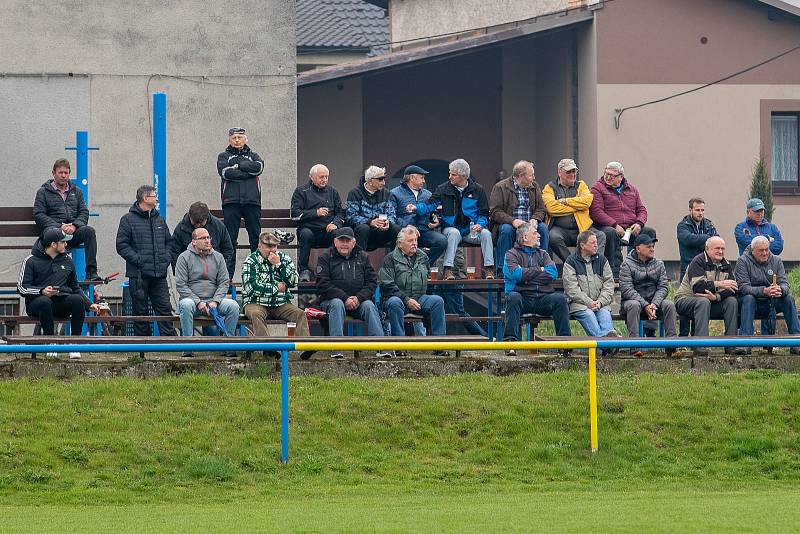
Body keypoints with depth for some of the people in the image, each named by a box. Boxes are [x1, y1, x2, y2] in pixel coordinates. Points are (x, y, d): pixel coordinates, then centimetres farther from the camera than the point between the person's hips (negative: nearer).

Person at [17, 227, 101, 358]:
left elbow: (75, 288, 27)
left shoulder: (67, 261, 20)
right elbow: (22, 288, -3)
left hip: (62, 302, 4)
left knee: (78, 299, -29)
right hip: (36, 302, -4)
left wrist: (89, 305, 15)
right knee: (44, 301, -40)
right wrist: (42, 291, -20)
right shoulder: (31, 261, 4)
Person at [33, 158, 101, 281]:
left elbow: (84, 212, 14)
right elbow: (39, 215, 0)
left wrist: (74, 225, -9)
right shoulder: (43, 192, 12)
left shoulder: (76, 192, 23)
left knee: (89, 230, -29)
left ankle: (91, 272, -31)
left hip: (73, 231, 3)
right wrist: (59, 226, -13)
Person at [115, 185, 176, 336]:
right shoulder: (128, 220, -2)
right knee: (140, 311, 2)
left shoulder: (159, 220, 15)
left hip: (159, 274, 5)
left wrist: (166, 258, 5)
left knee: (164, 308, 0)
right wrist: (138, 259, -16)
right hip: (138, 275, -4)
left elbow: (169, 242, 23)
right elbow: (122, 245, -7)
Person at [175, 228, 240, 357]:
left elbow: (224, 283, 8)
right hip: (192, 299, -3)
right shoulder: (184, 257, 2)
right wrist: (198, 302, -15)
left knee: (233, 306, -23)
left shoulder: (218, 257, 12)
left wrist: (215, 301, -10)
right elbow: (181, 285, -5)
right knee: (186, 305, -37)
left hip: (213, 300, 3)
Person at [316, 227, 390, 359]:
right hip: (331, 299, -2)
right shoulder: (326, 257, 4)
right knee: (337, 304, -34)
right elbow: (323, 285, -7)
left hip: (359, 300, 2)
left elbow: (372, 282, 6)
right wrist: (345, 298, -17)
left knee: (369, 305, -27)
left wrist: (359, 298, -13)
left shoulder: (363, 257, 13)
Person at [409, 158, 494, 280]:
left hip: (470, 230, 1)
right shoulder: (443, 189, 4)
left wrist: (480, 224, -13)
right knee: (454, 233, -35)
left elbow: (484, 213, 7)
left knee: (486, 233, -27)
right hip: (451, 228, -1)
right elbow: (430, 205, -4)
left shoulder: (477, 190, 6)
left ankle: (488, 269, -24)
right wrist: (417, 207, -24)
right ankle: (448, 269, -39)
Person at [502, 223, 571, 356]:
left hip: (542, 298, 3)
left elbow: (553, 274, 4)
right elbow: (515, 274, -9)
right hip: (522, 297, -3)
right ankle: (510, 340, -40)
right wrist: (539, 270, 1)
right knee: (513, 297, -36)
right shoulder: (512, 254, 12)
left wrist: (526, 274, -2)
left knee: (559, 299, -26)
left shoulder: (543, 254, 23)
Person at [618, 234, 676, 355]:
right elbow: (627, 290, -14)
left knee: (669, 304, -24)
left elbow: (663, 287, 2)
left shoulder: (658, 264, 9)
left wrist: (654, 304, -17)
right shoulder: (627, 265, -4)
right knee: (634, 305, -36)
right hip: (632, 299, -3)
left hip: (654, 301, 3)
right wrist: (645, 305, -23)